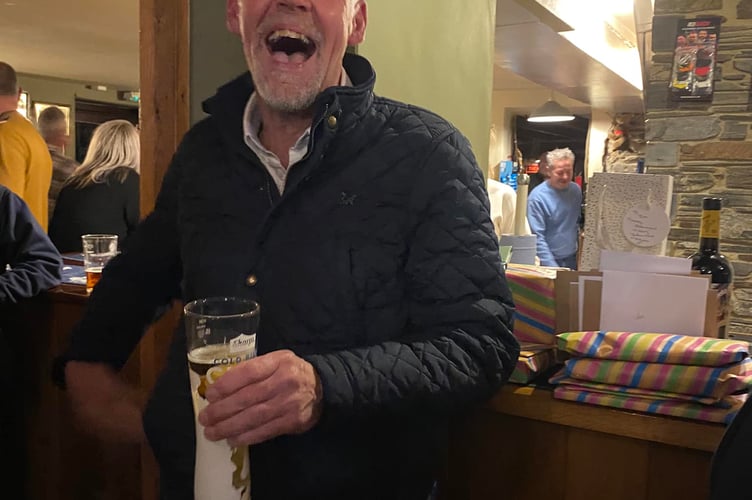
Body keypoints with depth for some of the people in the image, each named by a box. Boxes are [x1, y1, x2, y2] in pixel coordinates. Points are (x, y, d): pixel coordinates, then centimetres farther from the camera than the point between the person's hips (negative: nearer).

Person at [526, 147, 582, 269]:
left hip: (571, 260, 5)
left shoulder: (576, 190, 3)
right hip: (549, 260, -5)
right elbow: (537, 237, -17)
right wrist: (552, 267, -22)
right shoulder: (537, 197, -15)